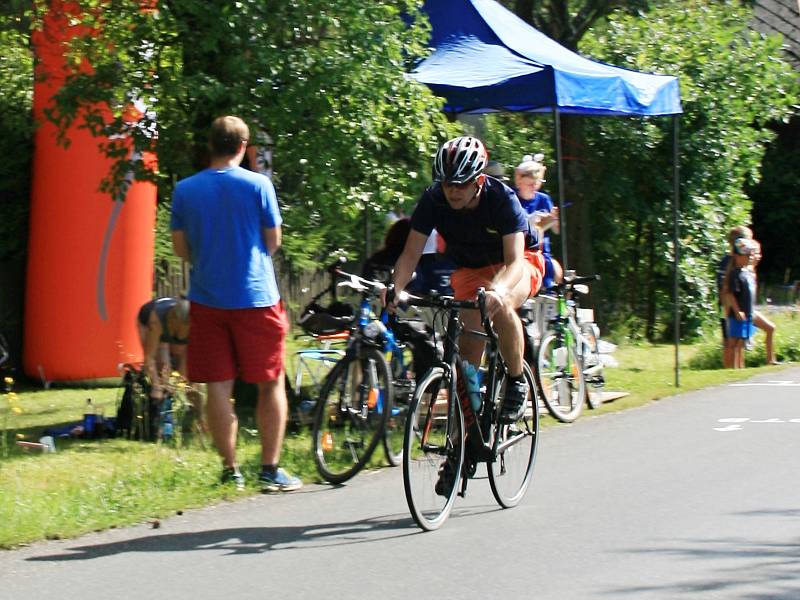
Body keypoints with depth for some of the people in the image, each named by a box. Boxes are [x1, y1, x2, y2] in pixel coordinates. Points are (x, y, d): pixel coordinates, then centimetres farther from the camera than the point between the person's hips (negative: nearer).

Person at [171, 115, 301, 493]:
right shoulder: (257, 184, -6)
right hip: (256, 298, -2)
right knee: (271, 384, 6)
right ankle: (270, 470, 4)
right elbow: (273, 242, 0)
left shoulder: (185, 190, 1)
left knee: (218, 386, 6)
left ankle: (230, 470, 8)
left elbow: (180, 248, 7)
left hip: (206, 299, 2)